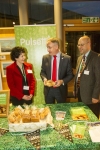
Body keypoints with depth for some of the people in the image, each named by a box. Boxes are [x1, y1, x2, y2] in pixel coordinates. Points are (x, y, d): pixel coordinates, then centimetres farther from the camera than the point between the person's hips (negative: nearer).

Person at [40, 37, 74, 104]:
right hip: (48, 89, 2)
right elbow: (42, 71, 9)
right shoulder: (45, 58, 0)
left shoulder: (67, 58, -7)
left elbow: (70, 74, -2)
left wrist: (62, 81, -18)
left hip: (61, 90, -1)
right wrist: (44, 78, -12)